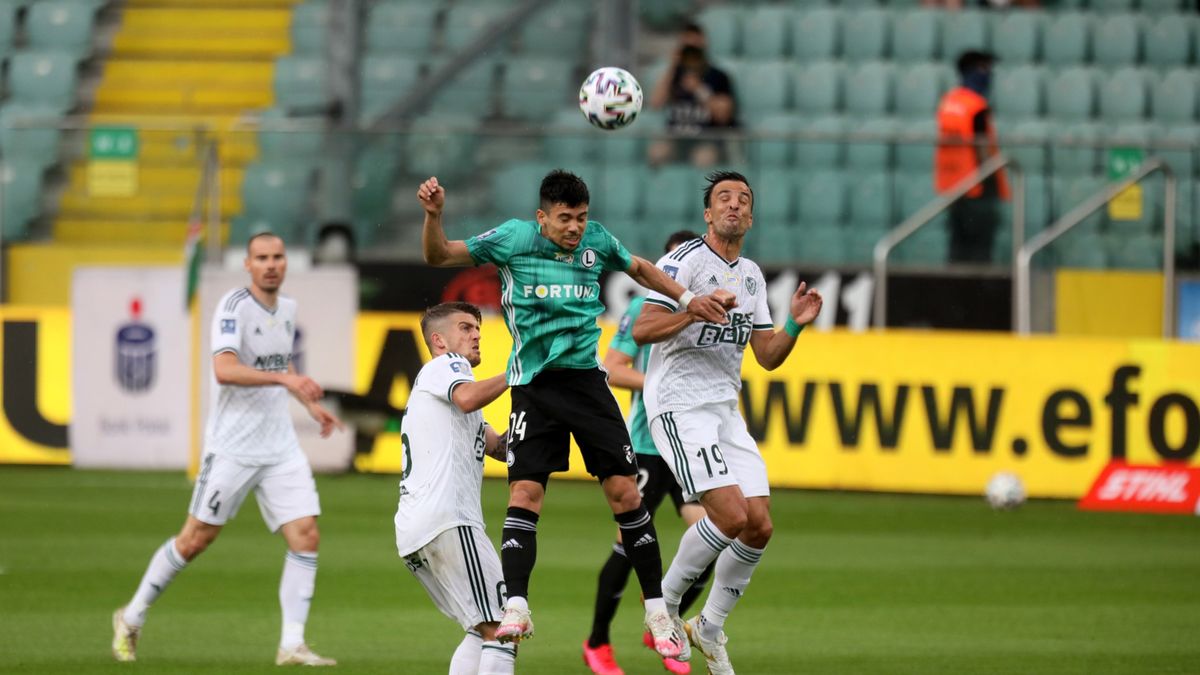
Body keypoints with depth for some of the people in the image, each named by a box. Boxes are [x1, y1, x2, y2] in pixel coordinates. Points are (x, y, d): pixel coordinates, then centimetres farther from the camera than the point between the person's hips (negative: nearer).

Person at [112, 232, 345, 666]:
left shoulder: (287, 309, 11)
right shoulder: (235, 306, -13)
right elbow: (224, 369, -28)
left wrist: (310, 404, 21)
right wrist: (285, 379, -34)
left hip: (280, 447, 6)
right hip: (232, 447, -6)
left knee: (306, 536, -7)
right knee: (197, 539, 1)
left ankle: (292, 645, -4)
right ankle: (132, 619, 20)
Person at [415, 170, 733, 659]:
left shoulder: (597, 241, 4)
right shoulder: (514, 239, -4)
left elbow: (640, 269, 25)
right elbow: (438, 257, -2)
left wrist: (686, 299, 19)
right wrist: (433, 215, -19)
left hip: (586, 377, 2)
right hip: (534, 385, -2)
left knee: (624, 491, -2)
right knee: (524, 494, -15)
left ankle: (657, 613, 7)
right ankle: (515, 610, -15)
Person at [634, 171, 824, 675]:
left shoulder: (751, 276, 15)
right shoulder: (686, 261, -8)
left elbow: (767, 356, 18)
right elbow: (642, 330, -16)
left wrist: (794, 325, 0)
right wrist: (696, 310, -27)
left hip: (725, 411, 8)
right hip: (679, 407, -8)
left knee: (759, 525, -1)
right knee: (731, 516, -20)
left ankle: (710, 628, 15)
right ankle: (666, 600, 1)